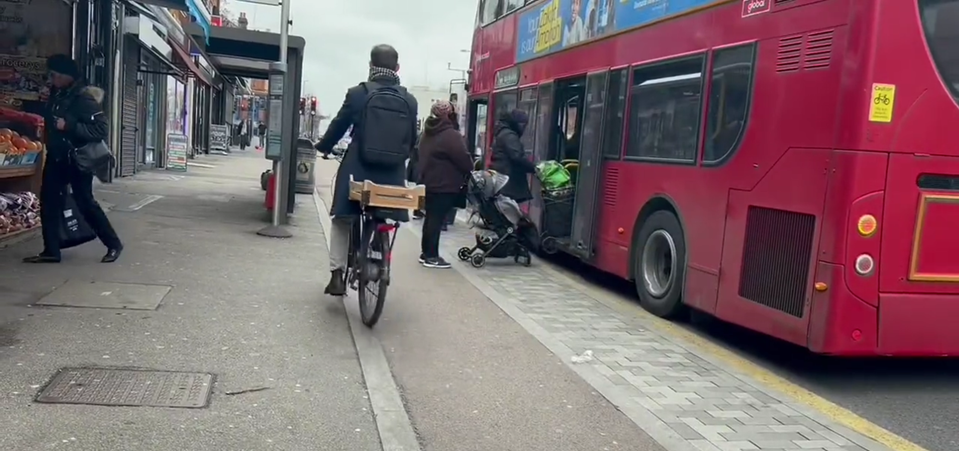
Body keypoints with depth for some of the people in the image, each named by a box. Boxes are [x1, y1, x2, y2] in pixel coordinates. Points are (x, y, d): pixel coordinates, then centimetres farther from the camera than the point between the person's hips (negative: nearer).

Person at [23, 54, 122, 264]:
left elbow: (101, 129, -24)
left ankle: (113, 244, 11)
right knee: (49, 201, 4)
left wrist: (69, 126, -28)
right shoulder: (57, 94, 8)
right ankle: (51, 251, 10)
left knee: (85, 202, -2)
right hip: (56, 157, 8)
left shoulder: (83, 98, -18)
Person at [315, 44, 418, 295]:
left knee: (343, 220, 13)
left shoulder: (357, 93, -7)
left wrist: (323, 148, 22)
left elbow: (338, 126, 3)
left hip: (357, 170, -2)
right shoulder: (410, 101, -1)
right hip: (392, 174, 2)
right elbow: (412, 141, 6)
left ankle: (337, 274, 6)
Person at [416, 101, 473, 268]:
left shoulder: (428, 132, 14)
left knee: (431, 218, 15)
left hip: (428, 182, 9)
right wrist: (470, 170, 2)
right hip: (444, 186, -9)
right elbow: (464, 159, -17)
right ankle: (431, 256, 0)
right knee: (437, 220, -4)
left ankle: (426, 253, 20)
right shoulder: (451, 135, -17)